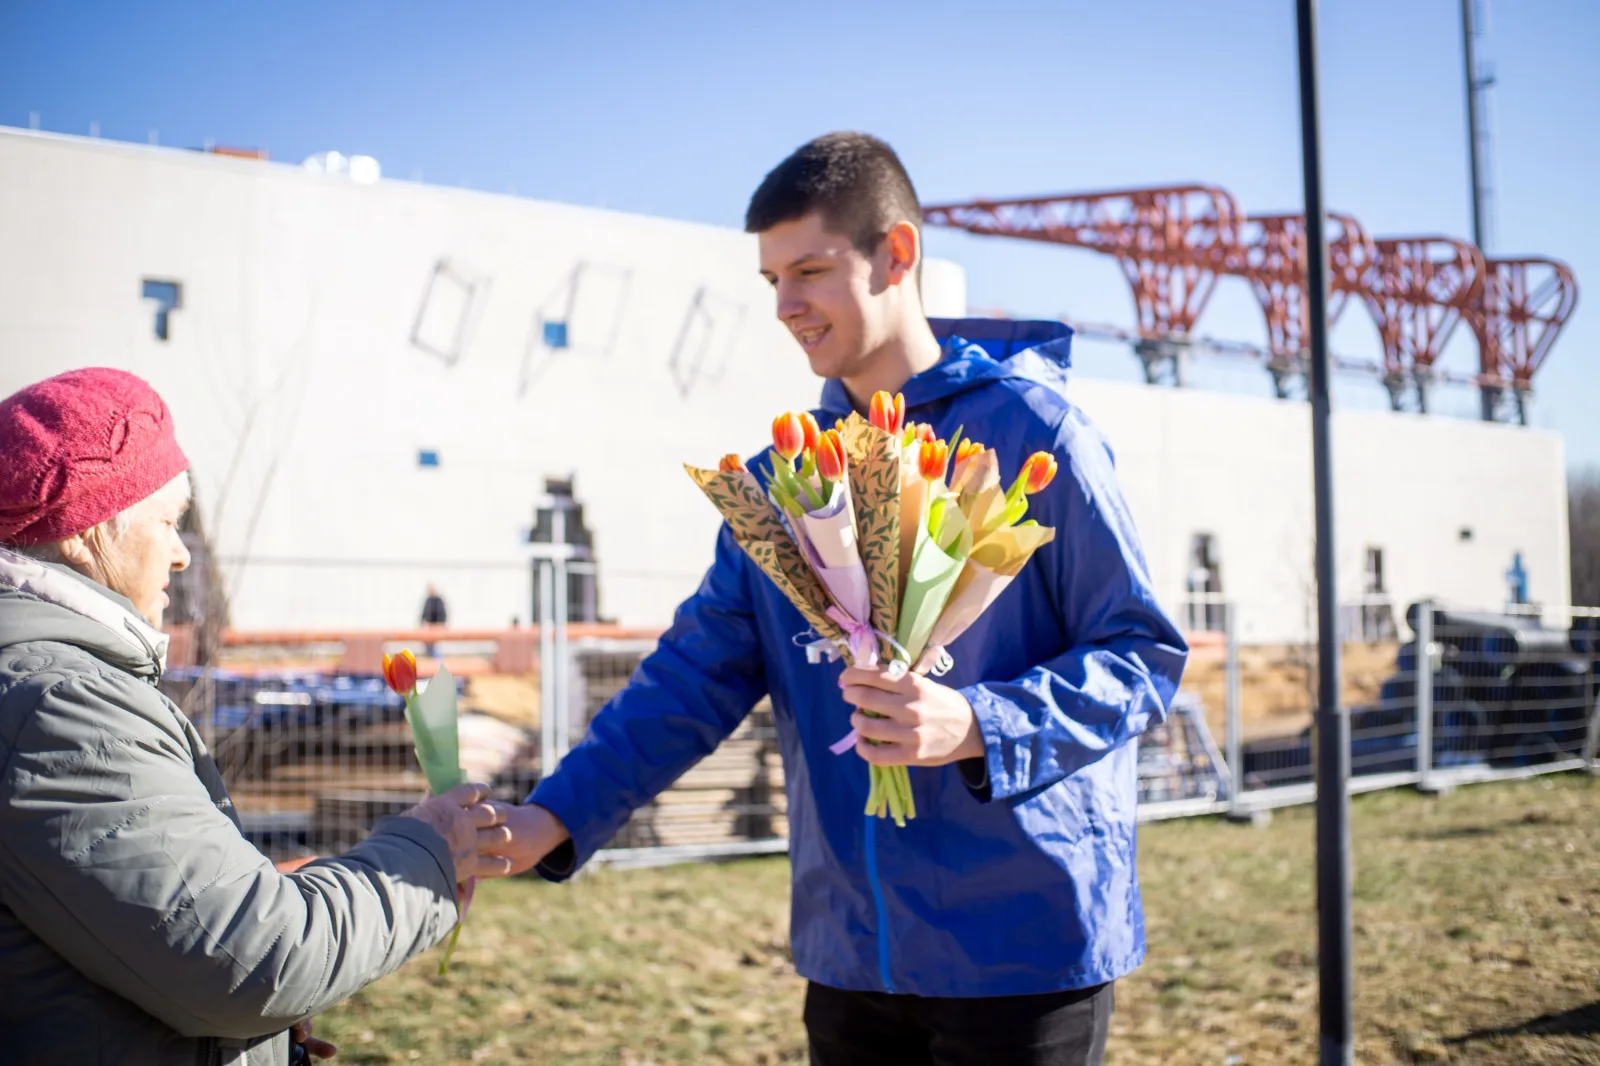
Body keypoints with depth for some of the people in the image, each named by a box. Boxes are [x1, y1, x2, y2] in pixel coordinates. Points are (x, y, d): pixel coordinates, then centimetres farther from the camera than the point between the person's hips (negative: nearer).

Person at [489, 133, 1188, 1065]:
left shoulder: (1030, 430, -6)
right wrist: (556, 816, -7)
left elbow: (1145, 655, -8)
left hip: (1026, 945, -4)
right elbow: (699, 671, 5)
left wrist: (975, 727, -24)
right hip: (853, 954, 5)